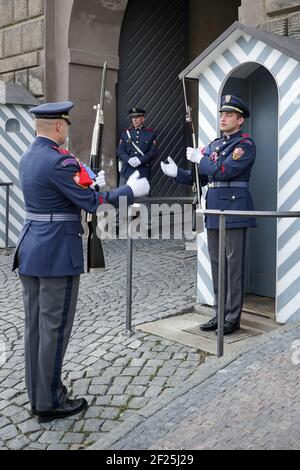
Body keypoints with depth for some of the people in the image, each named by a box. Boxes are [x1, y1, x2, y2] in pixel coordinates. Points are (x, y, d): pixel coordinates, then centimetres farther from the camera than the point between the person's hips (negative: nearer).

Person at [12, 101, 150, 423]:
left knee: (35, 325, 14)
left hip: (30, 250, 9)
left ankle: (37, 396, 28)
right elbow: (92, 204, -16)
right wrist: (131, 190, -5)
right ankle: (49, 403, 14)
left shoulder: (28, 157, 11)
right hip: (57, 254, -9)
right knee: (54, 328, 2)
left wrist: (90, 185, 20)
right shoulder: (59, 161, -18)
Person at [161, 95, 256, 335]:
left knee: (234, 264, -2)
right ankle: (219, 313, 20)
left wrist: (200, 159, -7)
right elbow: (200, 177, 17)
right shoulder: (214, 144, 18)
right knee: (217, 264, 11)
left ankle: (233, 317, 6)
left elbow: (224, 171, -18)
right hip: (214, 211, 8)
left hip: (234, 209, -7)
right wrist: (177, 173, 4)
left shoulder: (246, 144, -5)